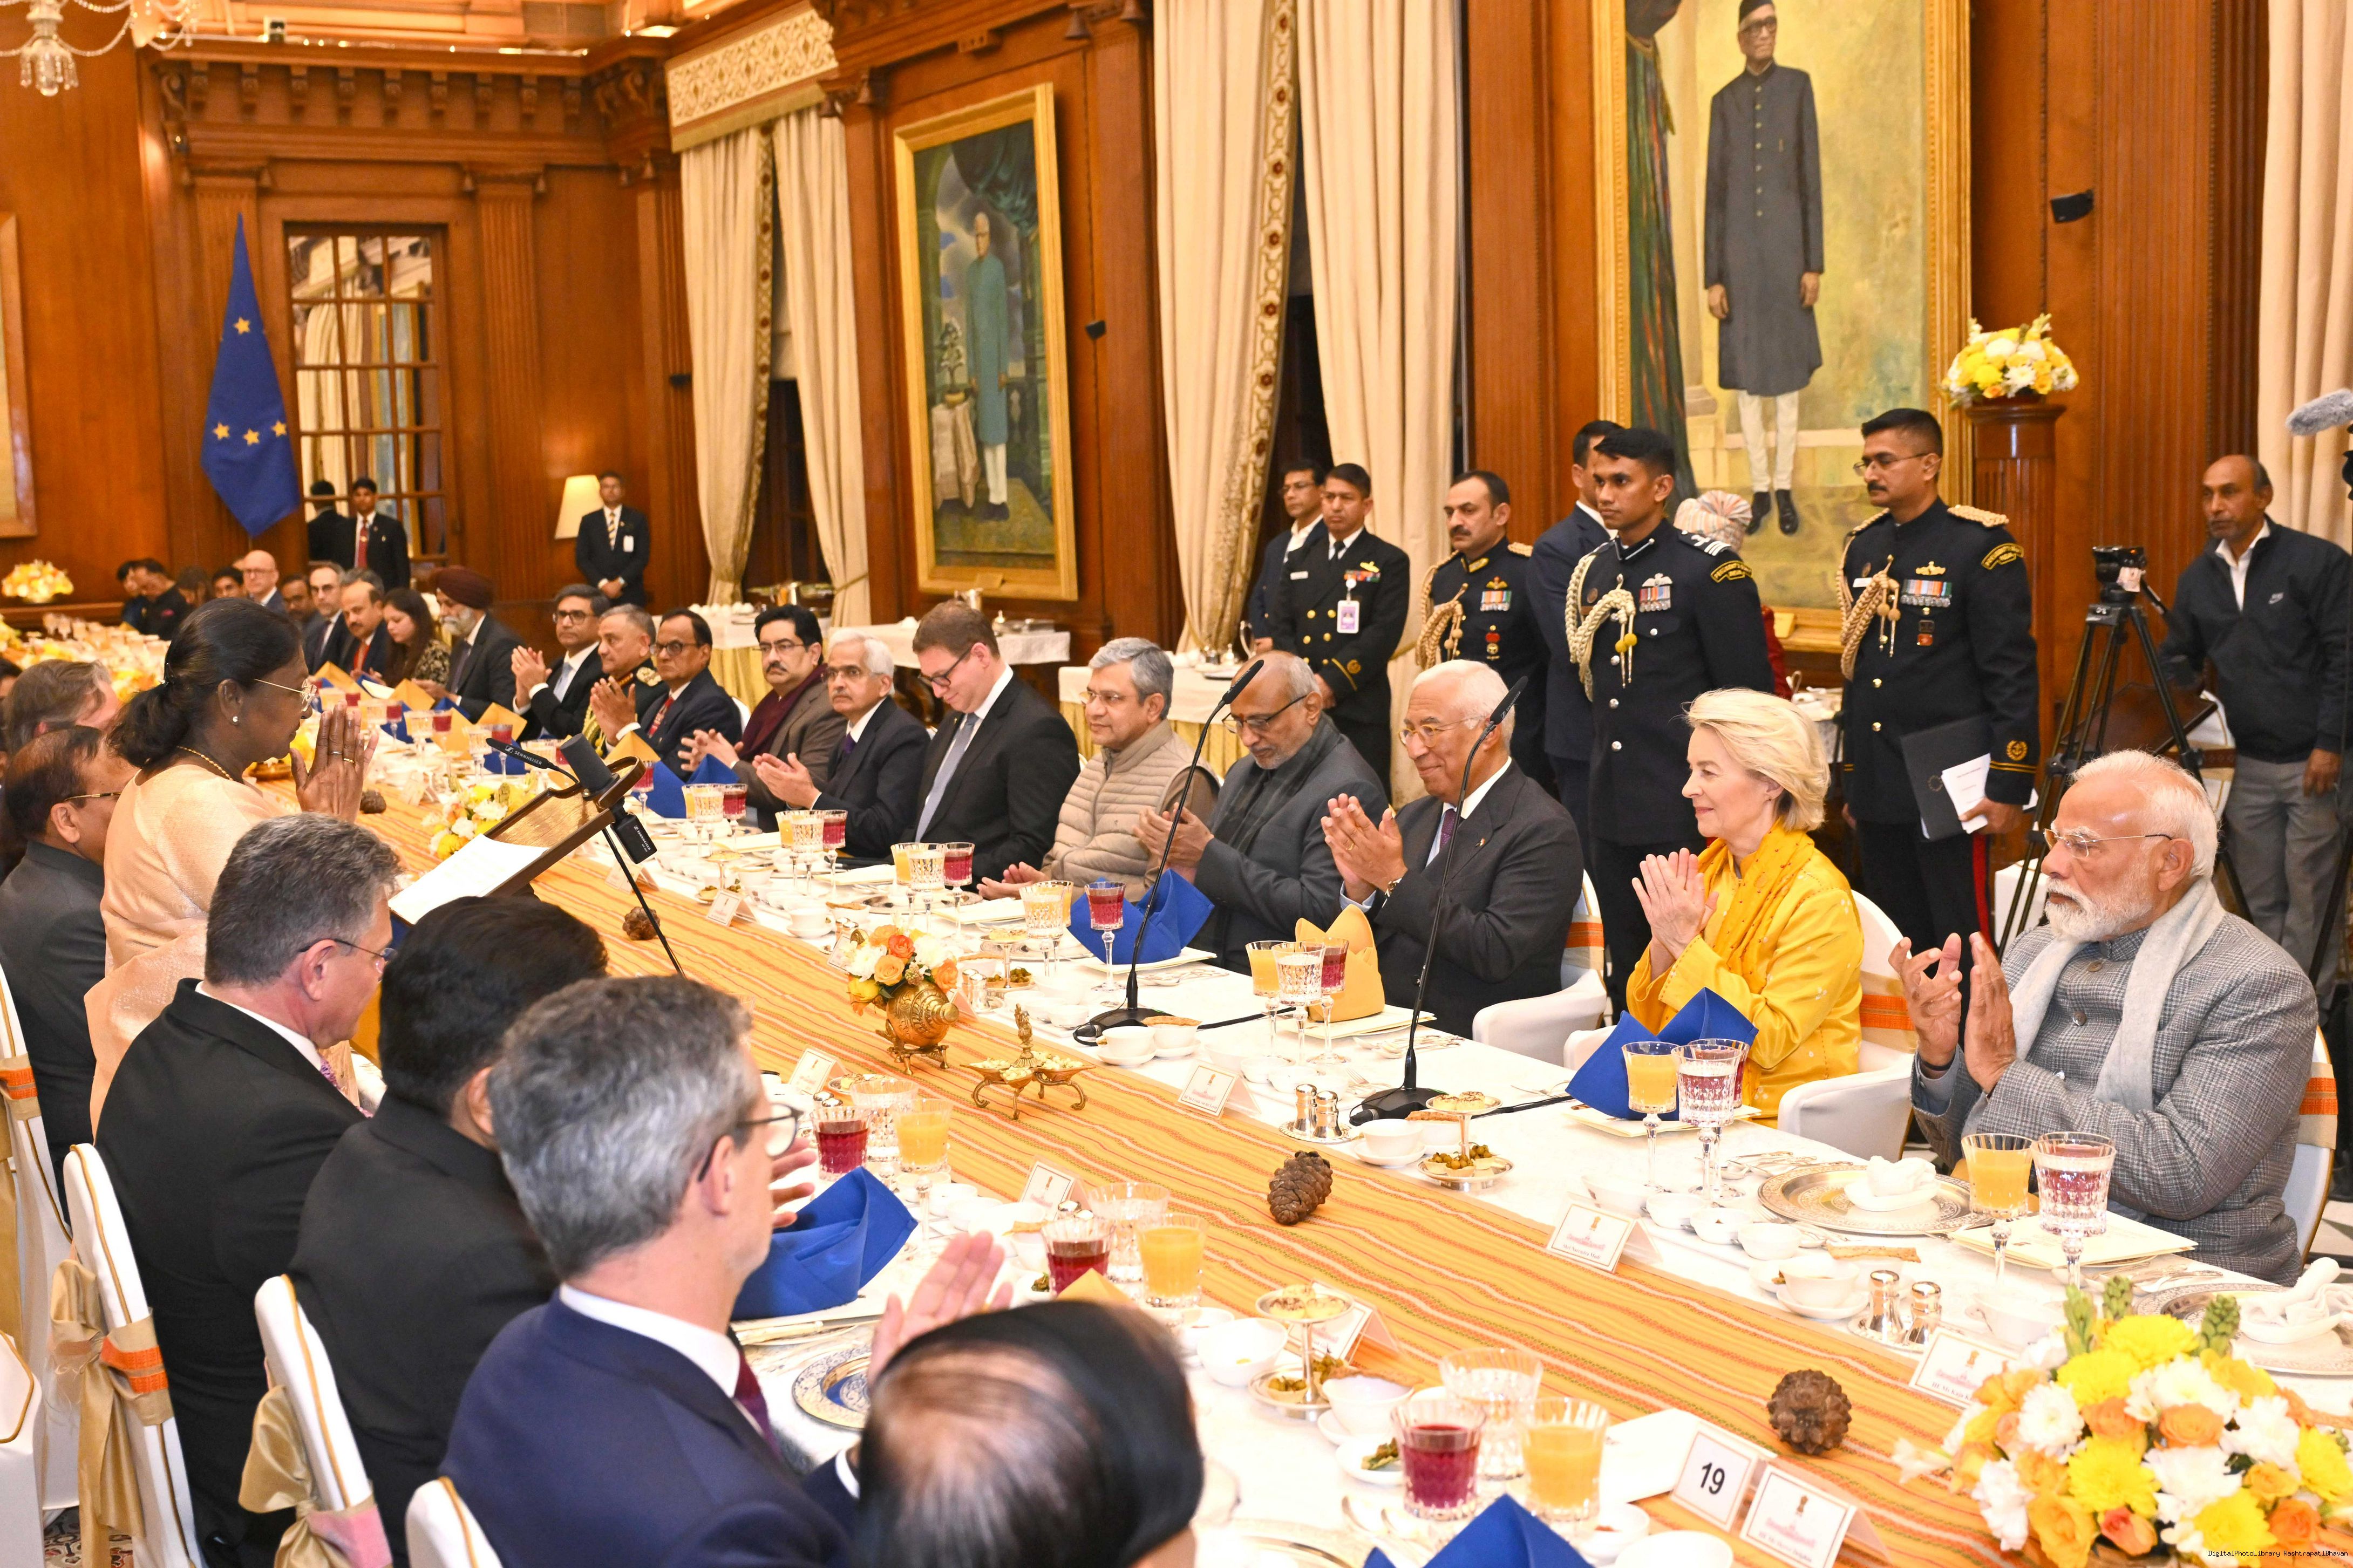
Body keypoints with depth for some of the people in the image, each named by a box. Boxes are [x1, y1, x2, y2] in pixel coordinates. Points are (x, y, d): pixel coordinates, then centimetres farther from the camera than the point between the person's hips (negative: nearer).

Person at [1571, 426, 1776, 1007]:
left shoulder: (1710, 569, -10)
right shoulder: (1593, 572, 12)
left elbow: (1749, 693, -11)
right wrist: (1598, 778, 14)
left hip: (1683, 812, -7)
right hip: (1613, 809, 7)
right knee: (1626, 972, 14)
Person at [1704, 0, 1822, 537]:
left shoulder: (1798, 86, 2)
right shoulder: (1723, 101, 6)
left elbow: (1812, 176, 0)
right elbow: (1714, 191, 5)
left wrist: (1815, 263, -5)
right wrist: (1712, 277, 0)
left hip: (1787, 247, -1)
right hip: (1739, 250, 2)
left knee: (1787, 370, 3)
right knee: (1745, 372, 5)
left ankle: (1785, 487, 12)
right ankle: (1760, 489, 14)